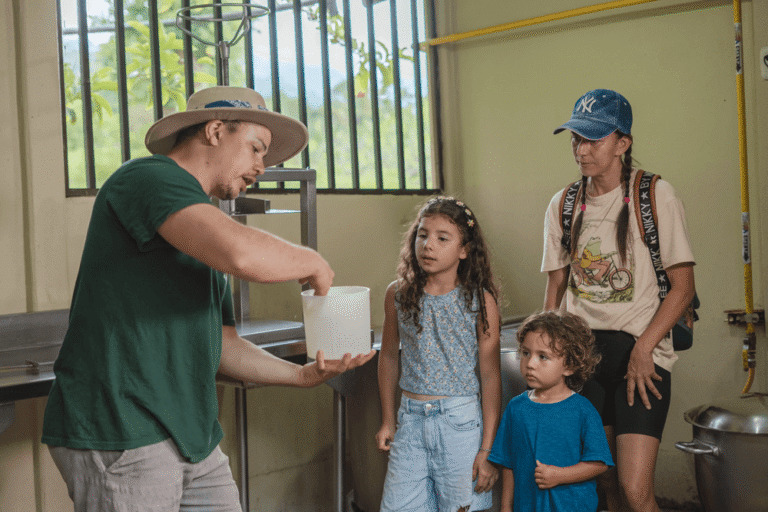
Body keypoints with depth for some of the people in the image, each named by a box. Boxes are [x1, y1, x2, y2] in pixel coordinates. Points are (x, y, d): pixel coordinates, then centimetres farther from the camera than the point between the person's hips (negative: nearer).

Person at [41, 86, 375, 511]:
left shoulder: (207, 234, 20)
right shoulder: (149, 177, -10)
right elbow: (244, 255, -28)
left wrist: (301, 374, 5)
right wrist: (313, 263, -9)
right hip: (122, 439, -9)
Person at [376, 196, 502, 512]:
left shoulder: (480, 300, -7)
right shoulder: (398, 294, 1)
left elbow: (490, 374, -6)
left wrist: (487, 449, -8)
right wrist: (387, 421, 14)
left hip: (461, 420, -2)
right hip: (410, 418, 2)